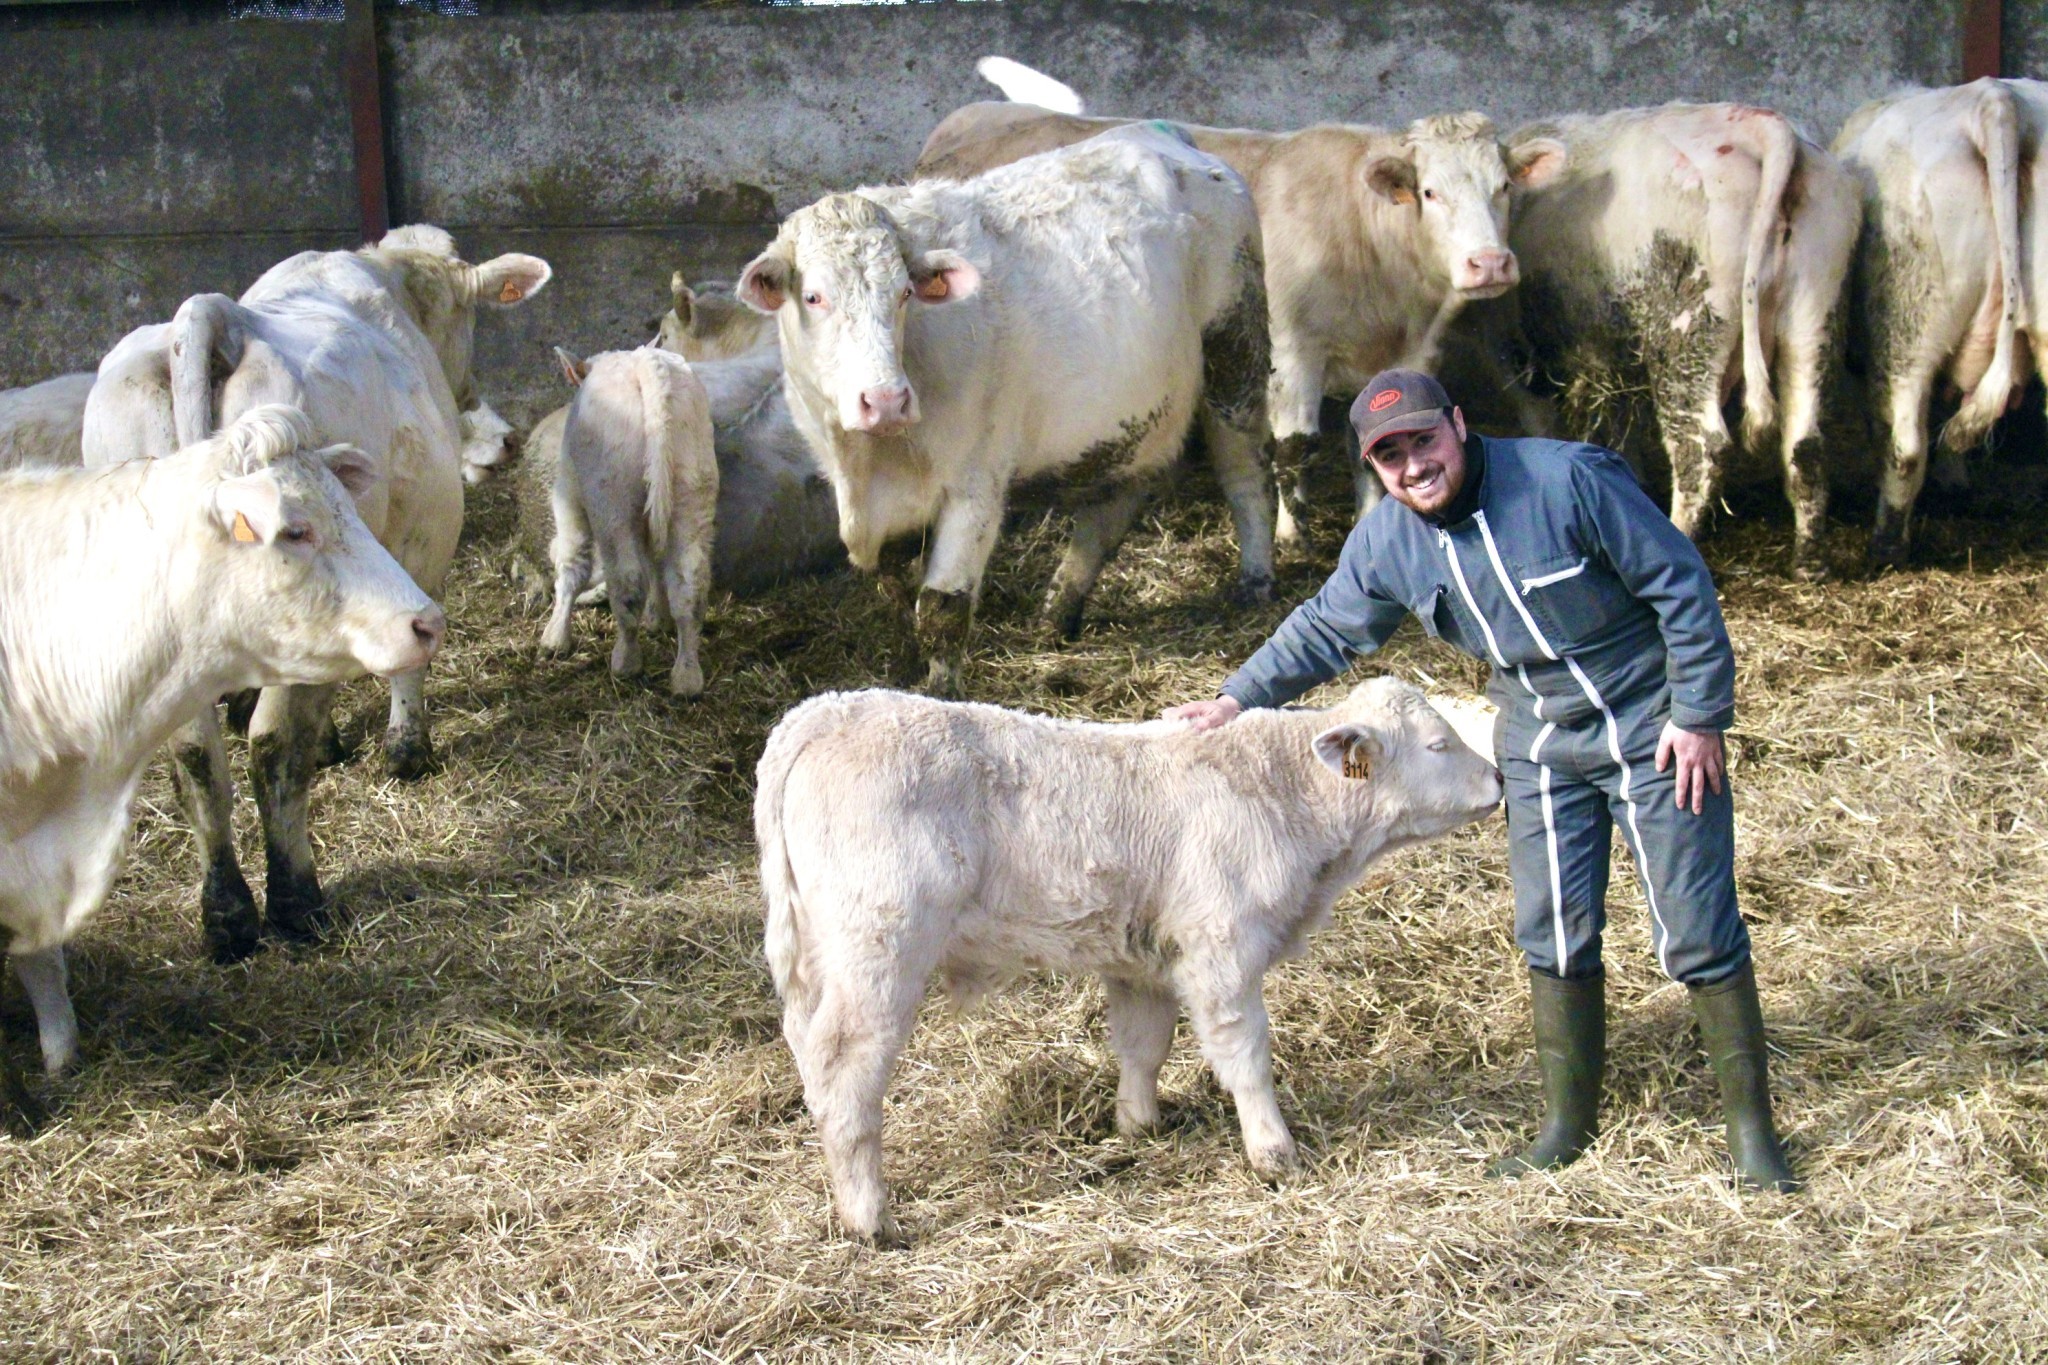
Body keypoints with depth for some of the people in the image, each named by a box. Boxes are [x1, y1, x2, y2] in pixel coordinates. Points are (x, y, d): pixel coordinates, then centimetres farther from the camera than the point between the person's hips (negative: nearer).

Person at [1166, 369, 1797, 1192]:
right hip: (1541, 744, 5)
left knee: (1697, 931, -3)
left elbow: (1681, 585, -17)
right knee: (1553, 935, 4)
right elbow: (1325, 631, 12)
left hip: (1655, 730, -5)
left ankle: (1750, 1123, 10)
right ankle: (1569, 1121, 19)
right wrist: (1239, 699, 6)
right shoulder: (1386, 540, -6)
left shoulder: (1568, 480, -23)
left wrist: (1699, 715, -16)